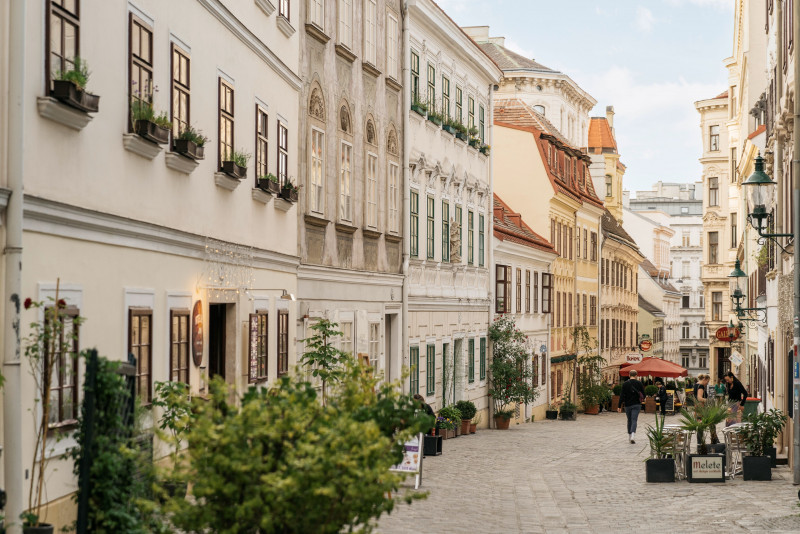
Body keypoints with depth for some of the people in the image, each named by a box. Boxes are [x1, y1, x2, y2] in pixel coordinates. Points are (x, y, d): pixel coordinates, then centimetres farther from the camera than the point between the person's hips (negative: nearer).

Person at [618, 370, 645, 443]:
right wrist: (641, 400, 23)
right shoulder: (639, 383, -2)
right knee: (634, 420, -7)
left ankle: (629, 435, 22)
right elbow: (643, 395, 1)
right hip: (636, 404, -1)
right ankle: (633, 435, -26)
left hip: (627, 405, 1)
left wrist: (620, 406, -3)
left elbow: (622, 396, -5)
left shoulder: (625, 384, -3)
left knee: (629, 420, 15)